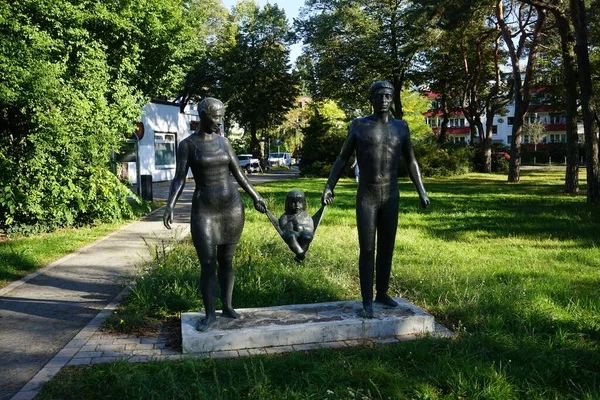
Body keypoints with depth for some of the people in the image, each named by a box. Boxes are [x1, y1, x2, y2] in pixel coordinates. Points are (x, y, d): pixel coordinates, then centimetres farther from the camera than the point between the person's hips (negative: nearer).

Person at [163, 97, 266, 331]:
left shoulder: (223, 142, 7)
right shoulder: (186, 145, -4)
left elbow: (238, 174, 12)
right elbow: (179, 180, -9)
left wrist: (255, 197, 14)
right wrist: (170, 206, -23)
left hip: (232, 207, 3)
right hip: (204, 211, -3)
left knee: (226, 261, 11)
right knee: (207, 266, -5)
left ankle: (227, 306, 26)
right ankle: (209, 314, 11)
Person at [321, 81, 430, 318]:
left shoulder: (401, 127, 5)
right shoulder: (358, 125, -1)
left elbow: (411, 162, 11)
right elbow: (342, 159, 3)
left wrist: (421, 192, 4)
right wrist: (329, 187, -7)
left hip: (391, 196, 3)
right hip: (366, 197, -3)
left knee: (387, 248, 9)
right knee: (367, 250, -3)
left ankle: (382, 293, 23)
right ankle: (367, 301, 5)